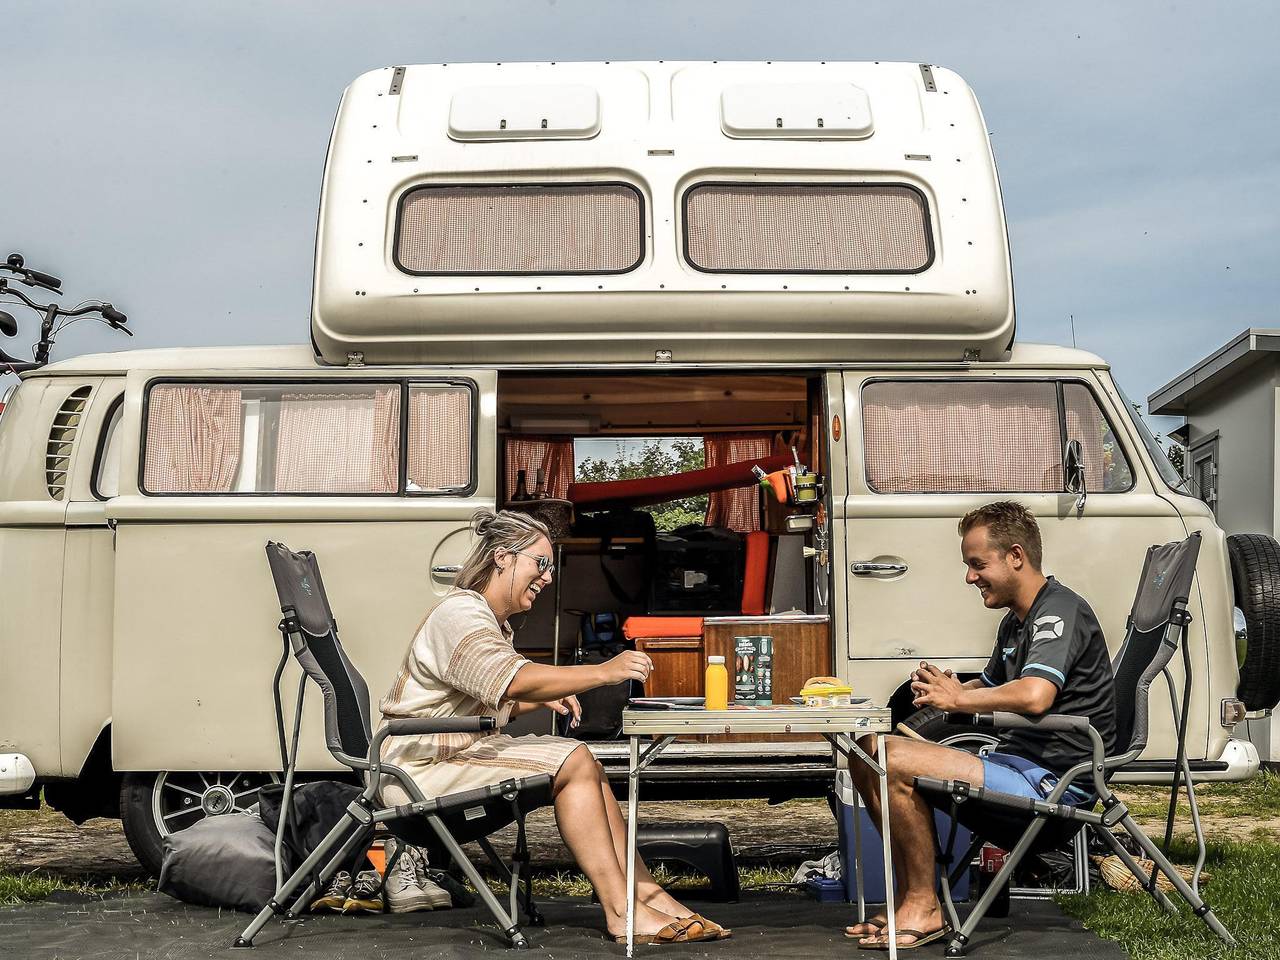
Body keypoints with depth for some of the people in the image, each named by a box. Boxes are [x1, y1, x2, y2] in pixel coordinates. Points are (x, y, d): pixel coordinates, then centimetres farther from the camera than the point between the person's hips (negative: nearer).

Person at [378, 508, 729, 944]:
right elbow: (516, 680, -31)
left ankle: (646, 895, -4)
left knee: (584, 765, -1)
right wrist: (604, 672, -32)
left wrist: (545, 698, 7)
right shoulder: (459, 614, -15)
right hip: (425, 766, -10)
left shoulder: (494, 621, 19)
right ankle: (621, 912, -21)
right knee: (574, 764, -19)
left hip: (465, 751, 10)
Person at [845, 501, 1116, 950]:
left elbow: (1034, 696, -29)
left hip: (1054, 781, -10)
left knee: (894, 762, -22)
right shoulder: (1016, 621, 19)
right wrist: (943, 687, 8)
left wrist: (956, 698, -14)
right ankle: (907, 899, 2)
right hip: (1020, 764, 10)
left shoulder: (1059, 609, -12)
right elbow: (989, 687, 32)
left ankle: (923, 908, -12)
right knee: (867, 754, 4)